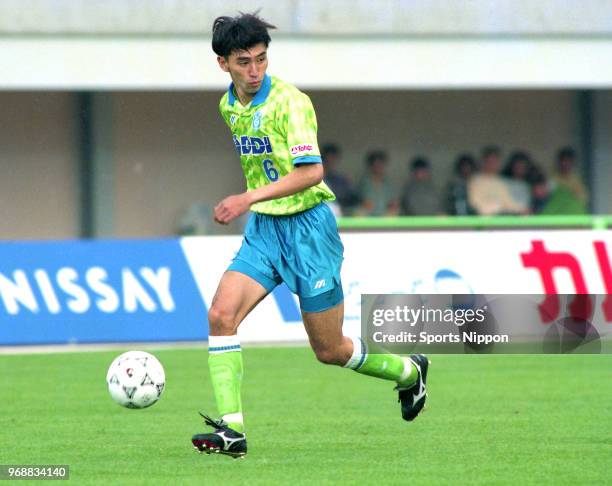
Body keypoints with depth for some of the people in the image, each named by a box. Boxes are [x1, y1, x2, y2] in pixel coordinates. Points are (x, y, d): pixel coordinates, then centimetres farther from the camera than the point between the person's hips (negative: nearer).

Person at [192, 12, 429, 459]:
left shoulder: (289, 101, -18)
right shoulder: (227, 106, 5)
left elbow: (312, 172, -27)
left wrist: (250, 198, -35)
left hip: (307, 227, -6)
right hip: (262, 228, 6)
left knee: (330, 350, 4)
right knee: (221, 315, -16)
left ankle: (410, 372, 32)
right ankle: (231, 430, -15)